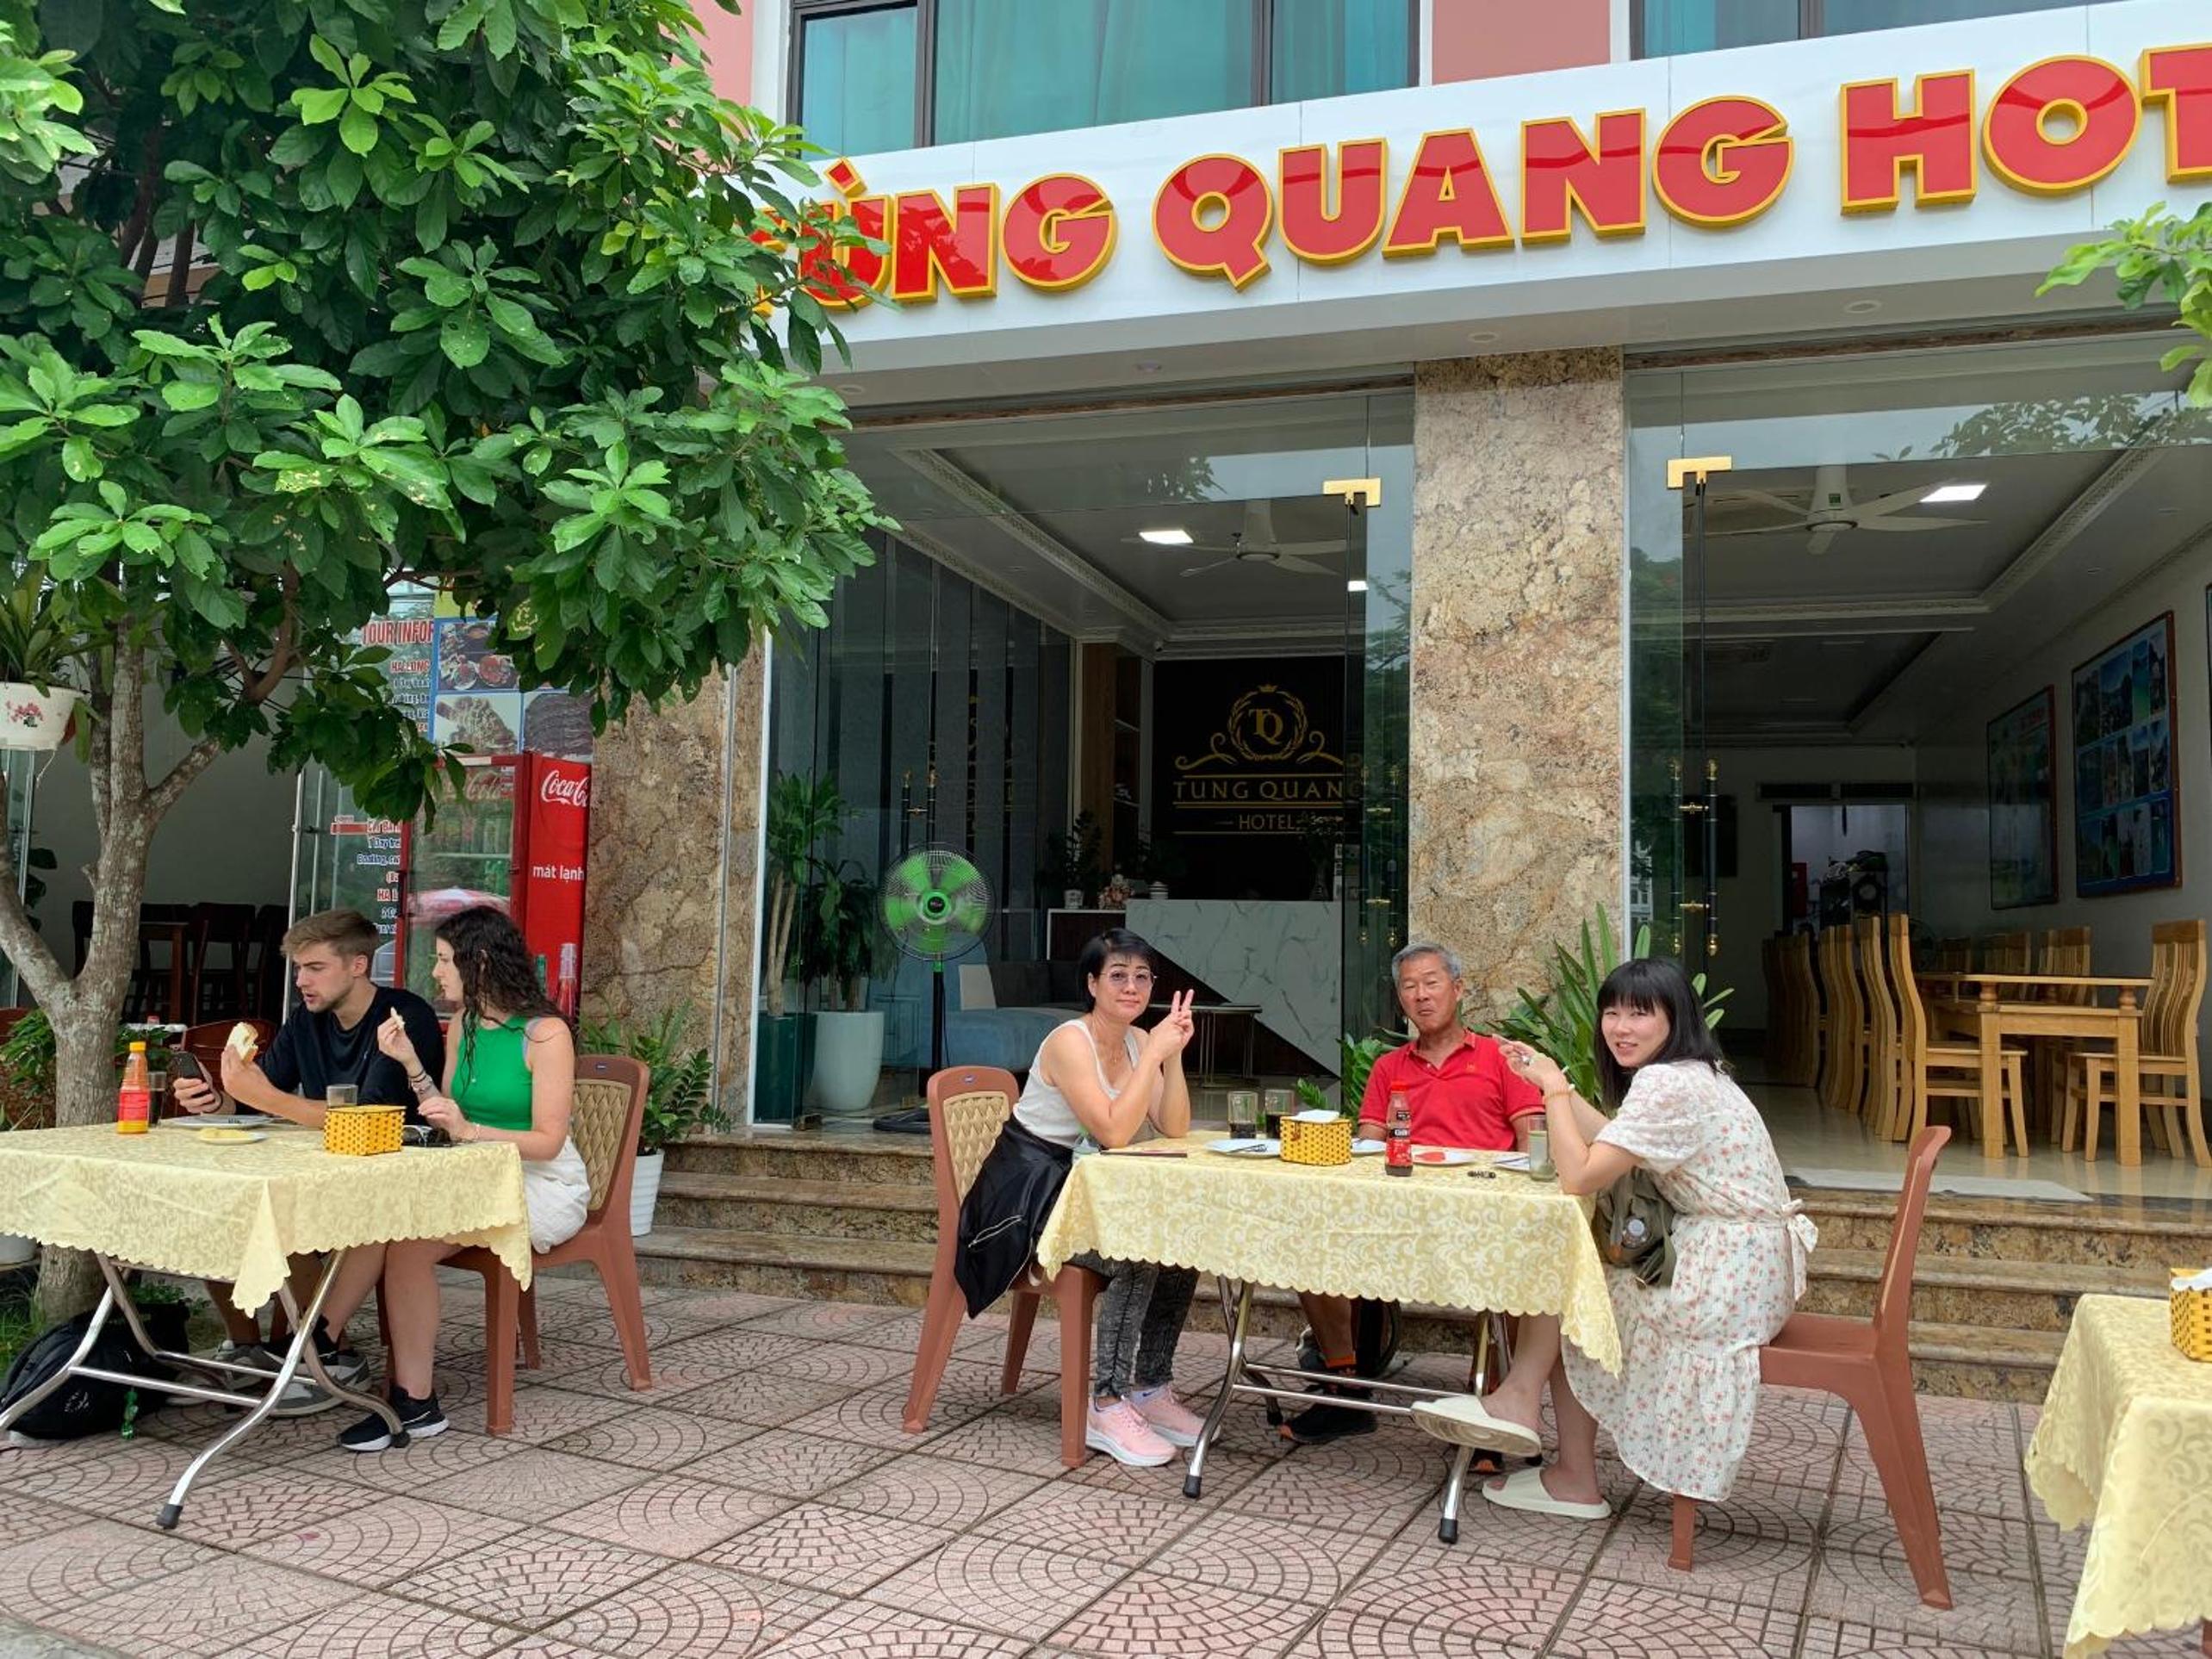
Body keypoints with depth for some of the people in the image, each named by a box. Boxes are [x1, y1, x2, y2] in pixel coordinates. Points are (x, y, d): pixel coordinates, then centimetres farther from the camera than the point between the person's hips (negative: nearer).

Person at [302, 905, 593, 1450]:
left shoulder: (545, 1033, -12)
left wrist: (469, 1130, -28)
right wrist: (410, 1062, -1)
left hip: (545, 1186, -7)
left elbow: (548, 1141, -16)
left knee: (408, 1244, -26)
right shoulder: (464, 1026, 11)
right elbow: (446, 1117, 9)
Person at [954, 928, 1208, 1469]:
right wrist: (1154, 1052, -25)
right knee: (1138, 1256, -26)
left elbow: (1174, 1130, -2)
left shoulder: (1139, 1040, 5)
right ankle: (1106, 1408, -17)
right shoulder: (1070, 1042, -19)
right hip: (1028, 1195, -8)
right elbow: (1114, 1131, -29)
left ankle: (1151, 1389, 1)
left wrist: (1173, 1055, -13)